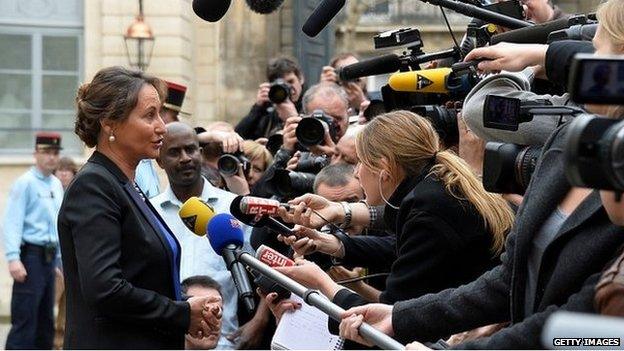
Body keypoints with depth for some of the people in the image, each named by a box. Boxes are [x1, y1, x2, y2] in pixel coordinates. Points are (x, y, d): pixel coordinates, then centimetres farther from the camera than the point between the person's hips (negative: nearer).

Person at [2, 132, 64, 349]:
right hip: (31, 256, -8)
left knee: (46, 323, 13)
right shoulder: (25, 183, -9)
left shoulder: (57, 185, 13)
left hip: (49, 257, 8)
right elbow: (12, 223, -16)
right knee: (24, 322, -9)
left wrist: (60, 260, 20)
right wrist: (13, 258, -25)